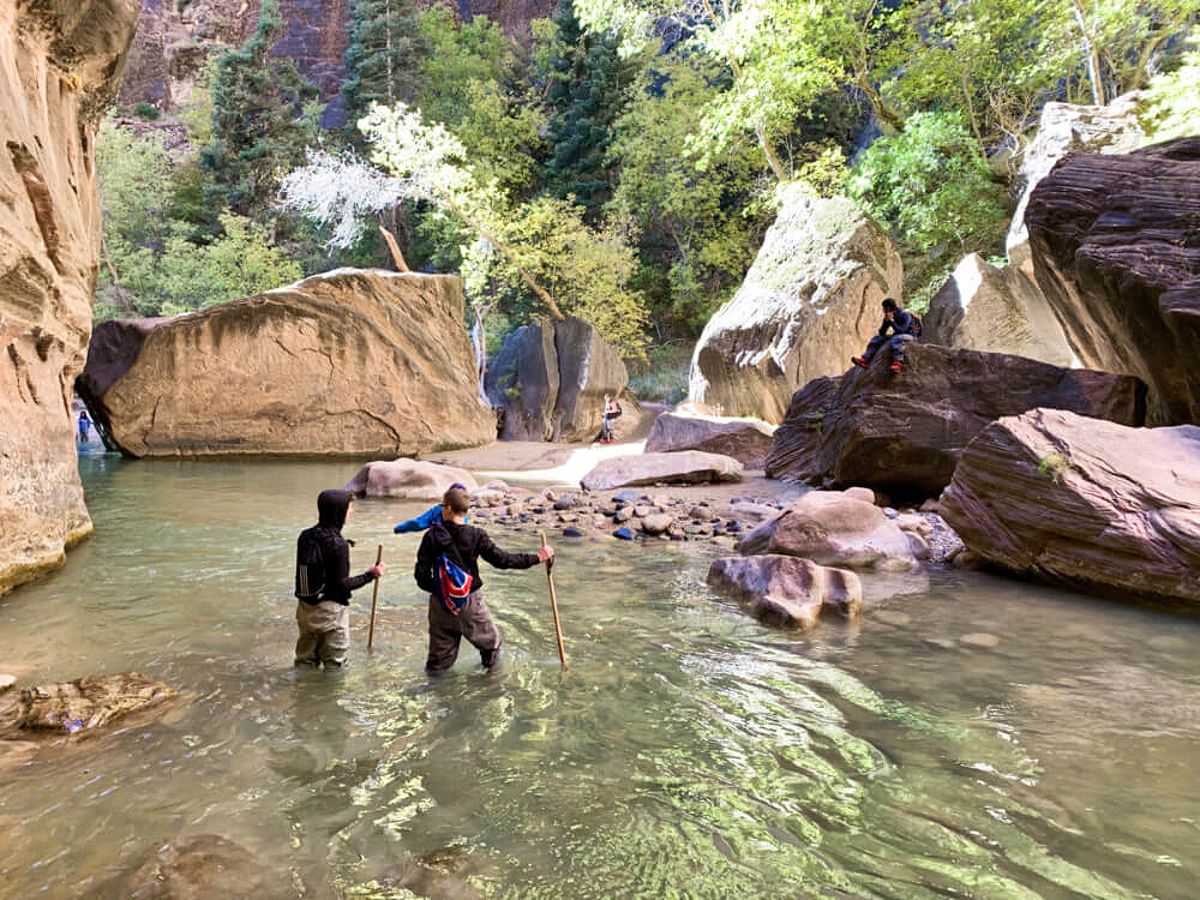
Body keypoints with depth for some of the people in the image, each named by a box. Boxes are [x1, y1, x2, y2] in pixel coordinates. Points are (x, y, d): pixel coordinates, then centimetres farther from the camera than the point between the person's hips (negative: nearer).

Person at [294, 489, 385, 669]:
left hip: (305, 607, 7)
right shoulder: (338, 544, -21)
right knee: (334, 663, 8)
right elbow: (342, 585, -19)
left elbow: (305, 572, 8)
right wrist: (370, 575, -10)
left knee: (305, 659, 20)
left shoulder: (305, 536, -1)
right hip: (330, 610, -7)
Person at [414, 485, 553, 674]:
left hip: (440, 601, 2)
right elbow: (502, 560, -12)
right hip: (471, 602, -1)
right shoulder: (476, 536, -12)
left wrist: (434, 588, 10)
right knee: (490, 641, 21)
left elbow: (421, 573, -10)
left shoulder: (432, 536, -10)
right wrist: (537, 557, -5)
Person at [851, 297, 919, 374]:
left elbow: (901, 331, -29)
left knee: (896, 339, -39)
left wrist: (892, 321, -32)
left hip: (910, 336, -8)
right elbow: (881, 333, -2)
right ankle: (865, 360, -19)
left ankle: (898, 363, -52)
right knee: (876, 338, -1)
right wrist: (886, 322, -18)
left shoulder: (905, 315, -20)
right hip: (897, 336, 8)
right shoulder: (888, 317, -1)